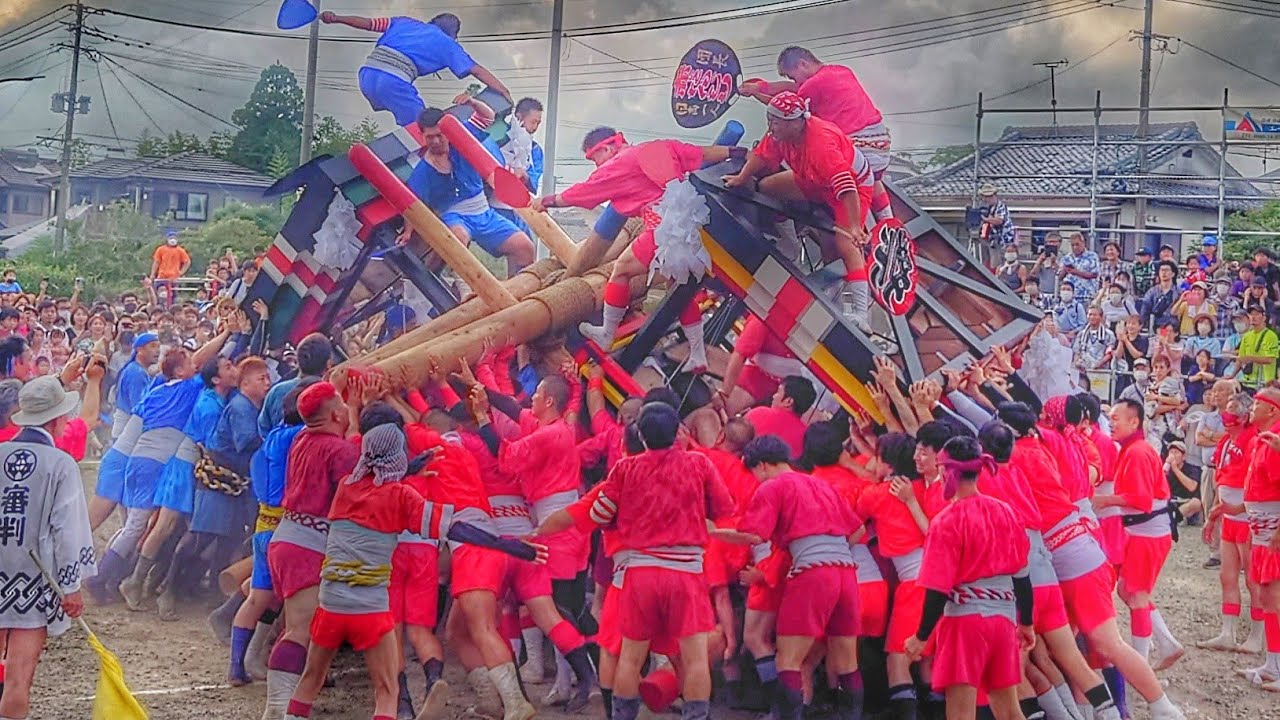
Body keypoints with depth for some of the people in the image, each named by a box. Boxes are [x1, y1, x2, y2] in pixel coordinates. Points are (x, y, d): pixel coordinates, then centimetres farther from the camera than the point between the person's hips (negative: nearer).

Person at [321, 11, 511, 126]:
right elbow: (476, 70, 12)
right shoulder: (446, 44, 16)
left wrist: (336, 18, 31)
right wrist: (504, 92, 13)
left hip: (366, 75, 6)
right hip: (394, 82, -6)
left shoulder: (405, 23, 28)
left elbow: (369, 23, 25)